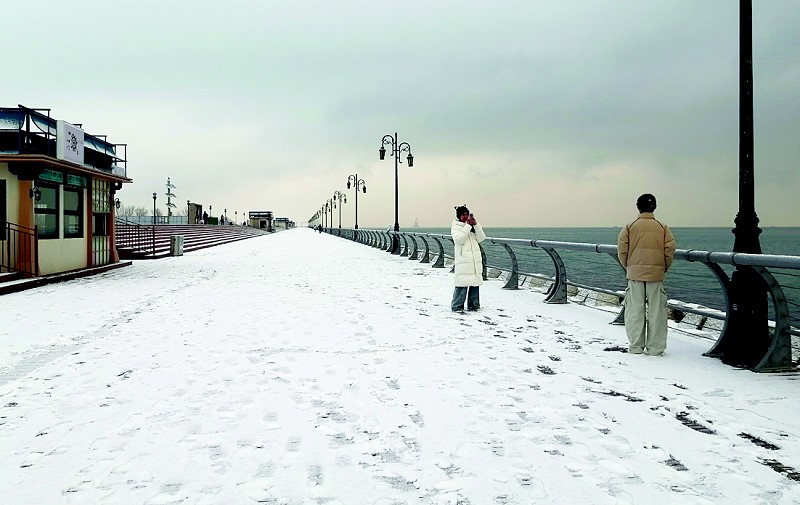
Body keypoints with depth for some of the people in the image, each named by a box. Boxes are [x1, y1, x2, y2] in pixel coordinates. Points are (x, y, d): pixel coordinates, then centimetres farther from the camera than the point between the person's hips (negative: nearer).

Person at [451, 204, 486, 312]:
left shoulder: (473, 227, 18)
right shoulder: (455, 227, 2)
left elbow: (481, 238, 6)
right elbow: (459, 239, -15)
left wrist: (476, 225, -5)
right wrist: (468, 226, -15)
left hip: (476, 261, 6)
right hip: (463, 261, -6)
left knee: (475, 283, 8)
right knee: (462, 284, -10)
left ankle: (473, 305, 19)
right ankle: (457, 306, -3)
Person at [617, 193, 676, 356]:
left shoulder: (630, 227, 0)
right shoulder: (662, 227, 3)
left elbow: (622, 251, -3)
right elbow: (670, 250, -2)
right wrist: (664, 269, 11)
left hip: (635, 274, 0)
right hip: (656, 274, 0)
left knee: (635, 310, 6)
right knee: (656, 311, 5)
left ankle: (636, 347, 9)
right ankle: (655, 348, 7)